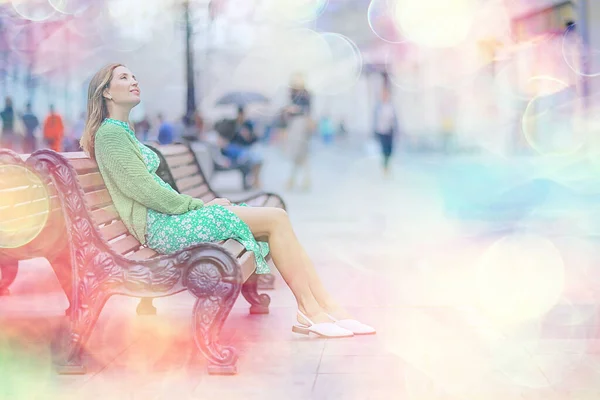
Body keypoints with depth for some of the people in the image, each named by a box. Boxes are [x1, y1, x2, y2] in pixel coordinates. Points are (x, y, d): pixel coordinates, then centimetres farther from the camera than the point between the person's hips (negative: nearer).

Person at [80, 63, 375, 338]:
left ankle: (328, 308, -11)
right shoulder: (109, 134, -6)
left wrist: (196, 204, 7)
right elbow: (141, 190, -14)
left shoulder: (124, 132, 26)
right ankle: (310, 311, -11)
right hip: (161, 227, -10)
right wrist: (199, 206, -10)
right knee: (276, 219, -15)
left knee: (278, 219, -5)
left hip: (171, 215, 10)